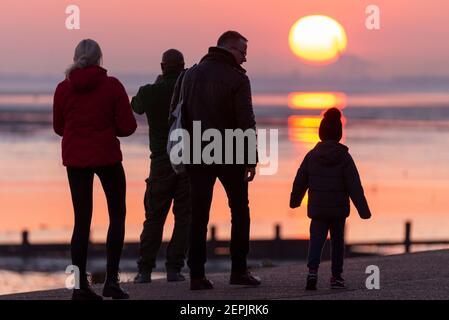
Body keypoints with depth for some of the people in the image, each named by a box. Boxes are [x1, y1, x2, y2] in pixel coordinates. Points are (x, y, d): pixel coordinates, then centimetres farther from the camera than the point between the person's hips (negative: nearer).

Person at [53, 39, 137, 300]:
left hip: (75, 158, 2)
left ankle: (80, 284, 1)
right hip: (107, 156, -2)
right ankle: (112, 278, 0)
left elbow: (59, 127, 7)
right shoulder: (112, 86, -8)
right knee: (117, 214, 11)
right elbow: (128, 126, -8)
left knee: (82, 220, 8)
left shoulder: (63, 89, -2)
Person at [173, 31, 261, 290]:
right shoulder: (237, 79, -9)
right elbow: (246, 122, -14)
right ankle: (239, 270, 6)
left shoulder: (189, 75, 8)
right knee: (240, 210, 10)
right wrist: (251, 158, -10)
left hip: (197, 155, 4)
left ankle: (197, 274, -1)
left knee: (199, 214, 4)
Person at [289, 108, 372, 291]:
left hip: (317, 209, 1)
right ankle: (336, 277, 16)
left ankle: (313, 270, -22)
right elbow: (354, 187, -10)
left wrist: (295, 200, 26)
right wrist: (363, 210, -6)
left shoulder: (311, 156, -1)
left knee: (316, 240, 1)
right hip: (339, 209, -1)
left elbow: (300, 182, 8)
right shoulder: (344, 158, -8)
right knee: (337, 241, 12)